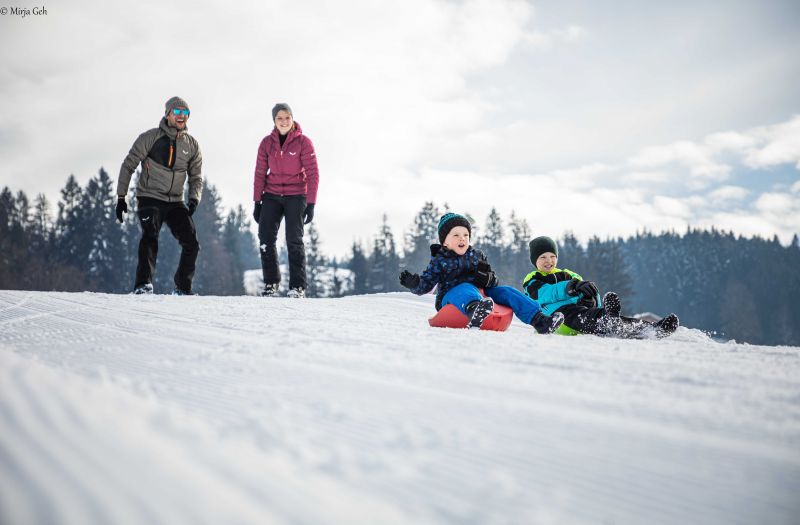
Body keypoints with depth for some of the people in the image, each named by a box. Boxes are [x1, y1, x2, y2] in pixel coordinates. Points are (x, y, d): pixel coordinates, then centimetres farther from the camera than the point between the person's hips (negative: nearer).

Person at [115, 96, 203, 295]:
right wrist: (121, 197, -6)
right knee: (150, 236, -26)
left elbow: (196, 177, 13)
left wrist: (194, 199, -5)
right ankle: (143, 284, -24)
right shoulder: (151, 137, -4)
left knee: (191, 244, -4)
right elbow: (128, 166, -1)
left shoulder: (192, 145, 8)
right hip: (149, 198, -4)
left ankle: (182, 287, 11)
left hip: (175, 202, 4)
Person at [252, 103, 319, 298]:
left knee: (294, 240, -10)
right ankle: (271, 282, 7)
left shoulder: (303, 142, -6)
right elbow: (260, 173, 7)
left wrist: (311, 203, -11)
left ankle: (298, 287, -5)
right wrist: (257, 201, 2)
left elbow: (312, 174, -6)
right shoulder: (267, 143, 3)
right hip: (272, 195, 3)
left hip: (296, 196, -3)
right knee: (265, 238, -6)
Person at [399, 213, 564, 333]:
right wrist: (413, 283, -19)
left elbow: (493, 283, 20)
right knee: (465, 289, -38)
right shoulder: (439, 261, 7)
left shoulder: (477, 256, 19)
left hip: (480, 293, 5)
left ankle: (539, 320, -23)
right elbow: (425, 284, 3)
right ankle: (476, 312, -76)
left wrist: (488, 278, -5)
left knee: (506, 291, -12)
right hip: (451, 295, -5)